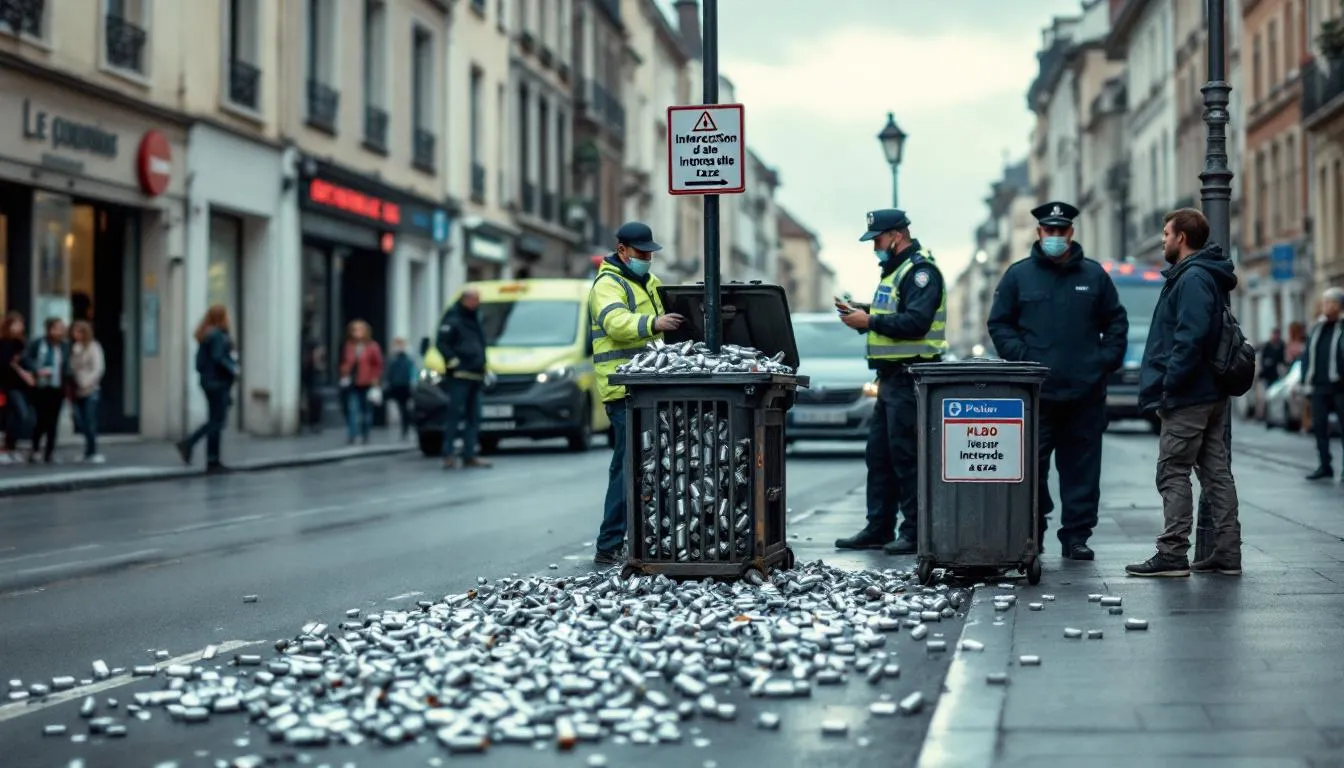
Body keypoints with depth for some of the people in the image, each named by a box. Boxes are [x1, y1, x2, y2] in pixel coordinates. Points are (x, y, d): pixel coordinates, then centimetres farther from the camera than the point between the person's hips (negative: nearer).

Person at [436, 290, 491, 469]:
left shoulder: (474, 319, 21)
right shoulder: (452, 320, -6)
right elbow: (442, 343, -13)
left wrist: (483, 367, 20)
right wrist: (453, 362, -20)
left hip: (475, 376, 9)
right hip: (459, 376, -9)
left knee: (473, 418, 7)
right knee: (455, 415, -10)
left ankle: (469, 455, 10)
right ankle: (448, 455, -8)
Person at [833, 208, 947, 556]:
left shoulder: (920, 271, -12)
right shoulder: (893, 270, 21)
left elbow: (915, 322, -23)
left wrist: (869, 321, -18)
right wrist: (860, 314, 7)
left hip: (911, 378, -10)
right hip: (890, 377, 10)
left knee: (907, 456, -8)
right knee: (879, 455, 12)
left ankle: (916, 533, -3)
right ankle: (878, 528, 18)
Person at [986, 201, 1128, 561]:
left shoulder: (1094, 275, 11)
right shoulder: (1018, 275, 7)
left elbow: (1116, 322, 16)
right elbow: (999, 323, 8)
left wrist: (1107, 360, 3)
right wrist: (1020, 358, -5)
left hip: (1086, 393, 1)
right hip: (1035, 394, -1)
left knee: (1082, 469, 3)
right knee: (1032, 467, -2)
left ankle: (1076, 537, 10)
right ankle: (1030, 536, 7)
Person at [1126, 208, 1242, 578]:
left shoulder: (1192, 279, -14)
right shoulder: (1206, 276, 18)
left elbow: (1191, 339, -24)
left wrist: (1169, 385, -21)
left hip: (1187, 396, -10)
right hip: (1212, 394, 10)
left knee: (1173, 474, -6)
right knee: (1216, 473, 9)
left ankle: (1172, 554, -6)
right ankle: (1227, 553, 12)